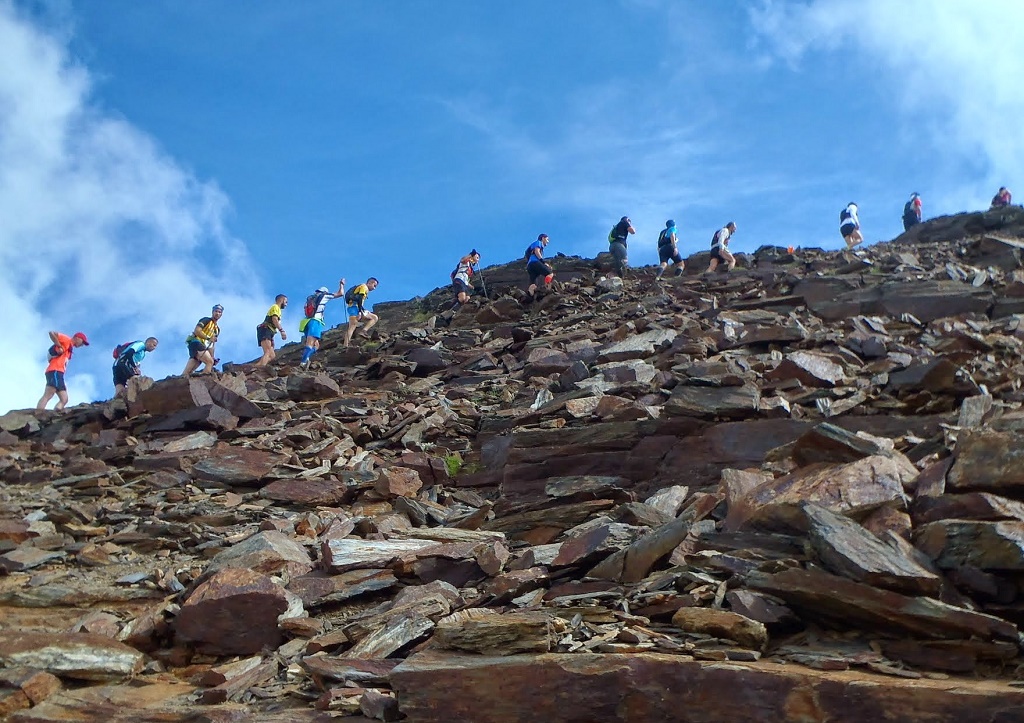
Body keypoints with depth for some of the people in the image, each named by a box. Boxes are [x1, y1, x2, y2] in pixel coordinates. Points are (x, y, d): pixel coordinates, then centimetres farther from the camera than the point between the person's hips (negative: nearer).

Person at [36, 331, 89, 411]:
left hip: (58, 373, 10)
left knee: (64, 400, 3)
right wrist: (59, 346, -7)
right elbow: (52, 333, -7)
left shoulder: (70, 348, 28)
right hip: (55, 371, -10)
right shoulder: (67, 340, 5)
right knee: (47, 396, -21)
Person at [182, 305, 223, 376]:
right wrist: (208, 338, -17)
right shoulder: (206, 320, 2)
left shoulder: (217, 329, 24)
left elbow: (212, 345, 22)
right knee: (210, 362, -24)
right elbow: (197, 331, -13)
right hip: (196, 343, -8)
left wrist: (212, 357, 12)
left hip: (202, 347, 8)